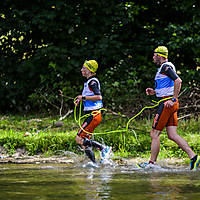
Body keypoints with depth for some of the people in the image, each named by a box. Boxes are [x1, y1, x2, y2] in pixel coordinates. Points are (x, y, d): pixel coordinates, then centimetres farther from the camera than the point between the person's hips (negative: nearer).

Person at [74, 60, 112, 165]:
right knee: (84, 142, 10)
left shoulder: (92, 82, -12)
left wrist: (83, 97, -21)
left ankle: (104, 148, -12)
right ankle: (94, 163, 13)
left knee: (79, 139, -14)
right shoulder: (89, 81, 18)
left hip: (94, 115, -10)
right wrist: (81, 100, 15)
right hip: (91, 115, 10)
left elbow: (99, 97, -25)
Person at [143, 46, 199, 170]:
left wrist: (173, 99, -24)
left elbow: (178, 81, -24)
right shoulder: (165, 67, 21)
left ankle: (152, 163, 1)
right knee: (172, 135, 4)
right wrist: (154, 92, 16)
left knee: (154, 134, -4)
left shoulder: (165, 67, -11)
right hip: (170, 104, 10)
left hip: (167, 104, -10)